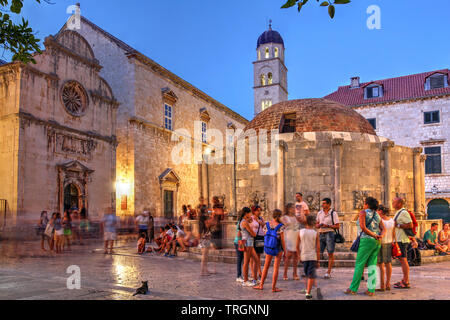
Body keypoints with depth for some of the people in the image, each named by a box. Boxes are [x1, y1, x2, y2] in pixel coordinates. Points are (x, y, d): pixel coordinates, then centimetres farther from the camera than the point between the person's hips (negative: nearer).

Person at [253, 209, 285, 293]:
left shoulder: (267, 224, -5)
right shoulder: (280, 226, -16)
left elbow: (265, 236, 4)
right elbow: (282, 240, -14)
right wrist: (285, 251, -5)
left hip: (268, 247, 4)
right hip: (278, 249, -4)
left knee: (266, 266, 16)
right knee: (276, 268, 6)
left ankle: (261, 285, 20)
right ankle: (273, 287, 10)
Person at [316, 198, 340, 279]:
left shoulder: (333, 213, -2)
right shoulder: (319, 213, 12)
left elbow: (337, 226, -4)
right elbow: (317, 225, 18)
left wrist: (328, 225, -17)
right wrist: (319, 225, -5)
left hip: (330, 234, -4)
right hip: (321, 234, 4)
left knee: (330, 254, -1)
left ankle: (328, 272, 4)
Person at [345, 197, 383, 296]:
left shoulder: (363, 212, -3)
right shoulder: (377, 215, 16)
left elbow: (362, 227, -16)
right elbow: (383, 229, 6)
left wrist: (374, 235, -11)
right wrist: (379, 236, -9)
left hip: (367, 240, -6)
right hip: (377, 242, 6)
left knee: (359, 265, -1)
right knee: (372, 265, 6)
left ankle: (353, 288, 2)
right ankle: (371, 290, 4)